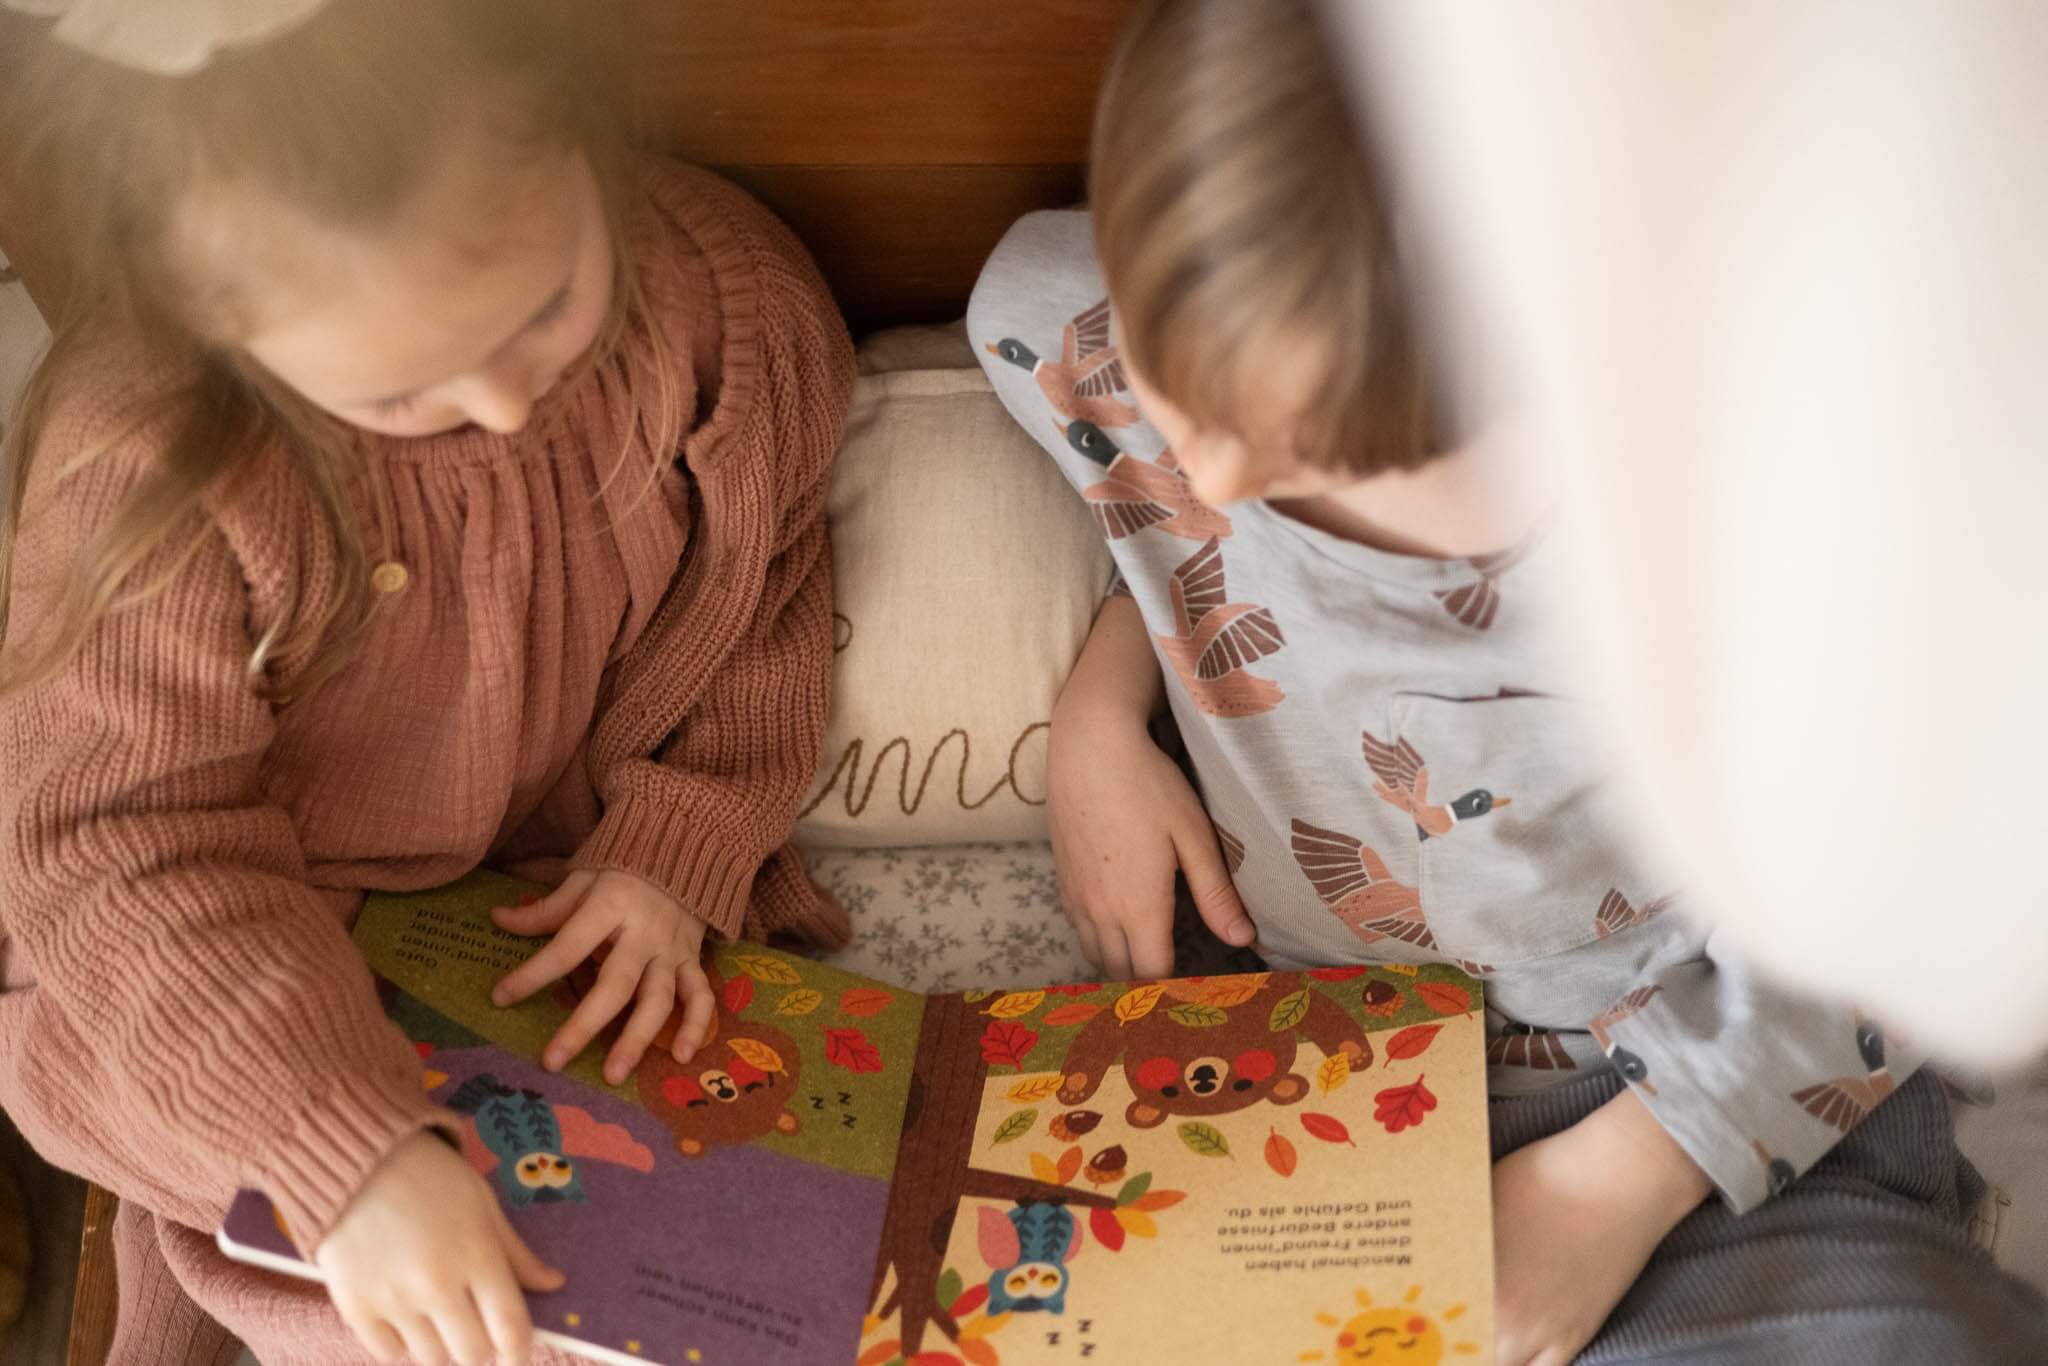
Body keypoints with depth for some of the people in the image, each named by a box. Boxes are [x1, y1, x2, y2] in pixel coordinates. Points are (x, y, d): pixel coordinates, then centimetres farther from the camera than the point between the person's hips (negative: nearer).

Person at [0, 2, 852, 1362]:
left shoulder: (730, 297, -21)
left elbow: (770, 588, -2)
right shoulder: (142, 468, -32)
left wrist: (680, 856, -15)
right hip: (259, 939, -3)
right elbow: (119, 854, -28)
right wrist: (356, 1152, -39)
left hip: (583, 889, 4)